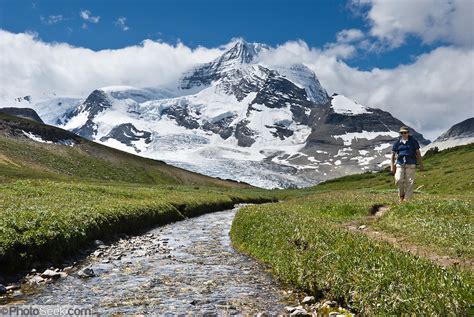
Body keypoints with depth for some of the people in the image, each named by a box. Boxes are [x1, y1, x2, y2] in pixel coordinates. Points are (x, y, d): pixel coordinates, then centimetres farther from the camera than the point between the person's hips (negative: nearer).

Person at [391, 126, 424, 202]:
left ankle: (406, 199, 5)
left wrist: (421, 164, 7)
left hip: (410, 164, -1)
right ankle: (401, 195, 11)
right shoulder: (397, 142, 7)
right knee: (398, 180, -13)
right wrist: (392, 165, 5)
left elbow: (418, 153, 8)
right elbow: (393, 154, 11)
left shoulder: (413, 141, 4)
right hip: (400, 164, 1)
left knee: (409, 182, -3)